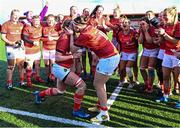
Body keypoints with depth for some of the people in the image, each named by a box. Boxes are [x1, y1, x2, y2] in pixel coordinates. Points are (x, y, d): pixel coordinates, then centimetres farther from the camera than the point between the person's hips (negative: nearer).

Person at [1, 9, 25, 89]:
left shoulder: (21, 25, 13)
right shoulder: (6, 24, -1)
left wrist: (22, 43, 1)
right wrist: (11, 43, -17)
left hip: (20, 47, 5)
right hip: (10, 47, -5)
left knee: (21, 65, 8)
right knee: (11, 66, -2)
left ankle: (21, 82, 20)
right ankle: (9, 83, 8)